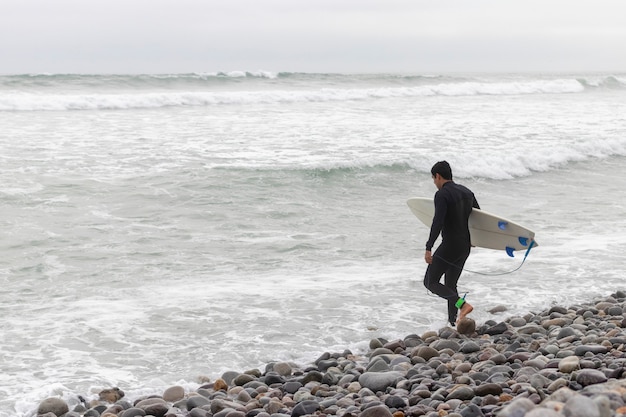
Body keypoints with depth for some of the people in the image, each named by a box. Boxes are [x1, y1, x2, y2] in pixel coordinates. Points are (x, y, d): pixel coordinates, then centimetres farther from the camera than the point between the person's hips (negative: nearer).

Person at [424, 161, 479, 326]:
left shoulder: (442, 195, -14)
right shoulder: (466, 192, 11)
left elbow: (437, 223, -24)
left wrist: (428, 248, -25)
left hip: (449, 246, -8)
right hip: (465, 246, 8)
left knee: (430, 282, 0)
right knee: (450, 285, 18)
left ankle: (462, 304, -17)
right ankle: (452, 322, 15)